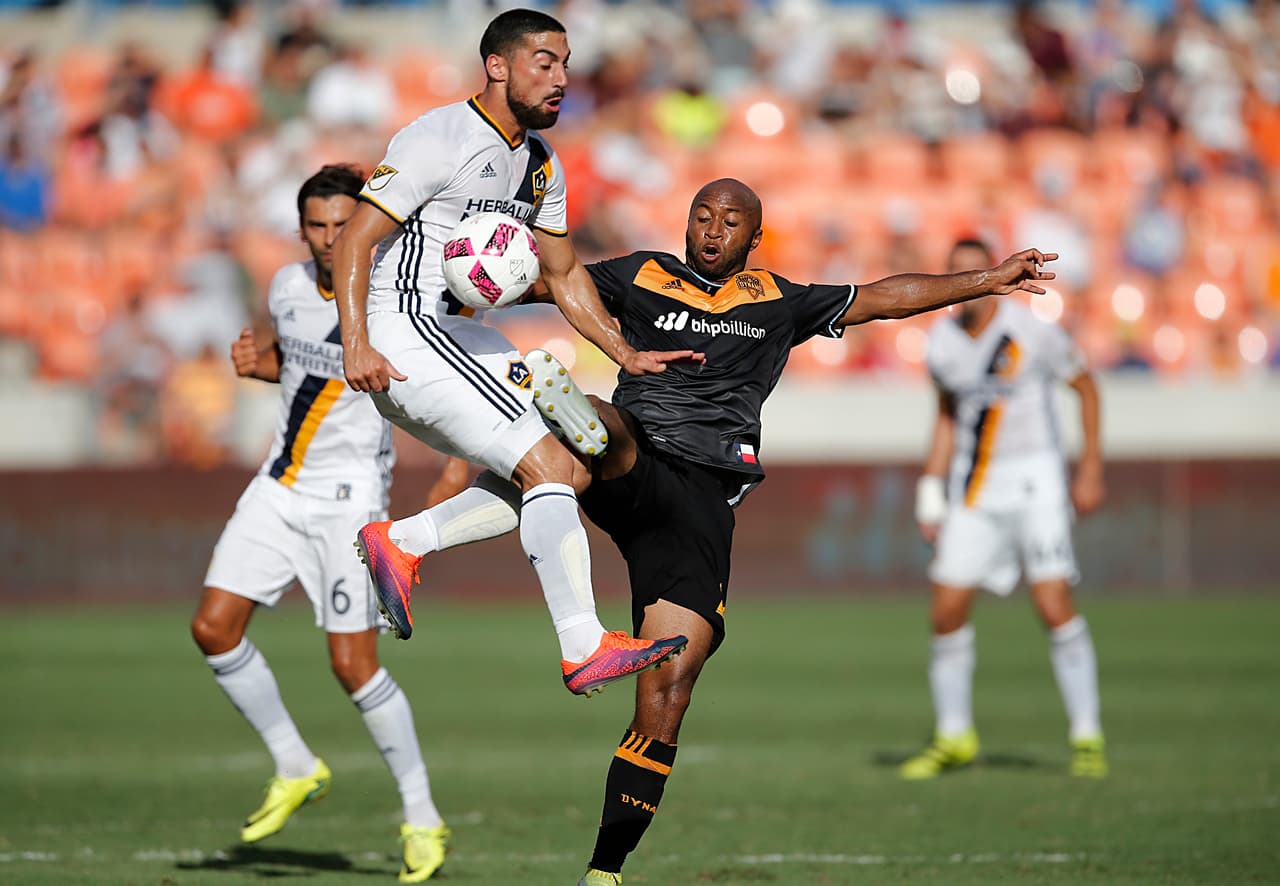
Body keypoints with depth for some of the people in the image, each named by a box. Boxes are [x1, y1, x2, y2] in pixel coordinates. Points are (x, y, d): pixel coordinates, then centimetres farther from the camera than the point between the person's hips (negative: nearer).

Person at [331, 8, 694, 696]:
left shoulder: (540, 163, 14)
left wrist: (627, 355, 16)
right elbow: (354, 240, -17)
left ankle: (400, 543, 6)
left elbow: (564, 274, 24)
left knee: (555, 465, 5)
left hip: (456, 331, 10)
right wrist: (356, 345, -26)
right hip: (401, 334, -10)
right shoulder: (441, 139, -14)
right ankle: (585, 650, -19)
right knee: (549, 465, -16)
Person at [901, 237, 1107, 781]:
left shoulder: (1029, 331, -13)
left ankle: (1087, 736, -3)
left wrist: (1091, 470, -3)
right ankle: (954, 737, 17)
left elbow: (1085, 386, 0)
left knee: (1055, 608, -14)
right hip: (973, 484, 4)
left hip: (1035, 476, -4)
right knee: (947, 612, 0)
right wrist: (931, 491, 13)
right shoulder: (942, 343, 1)